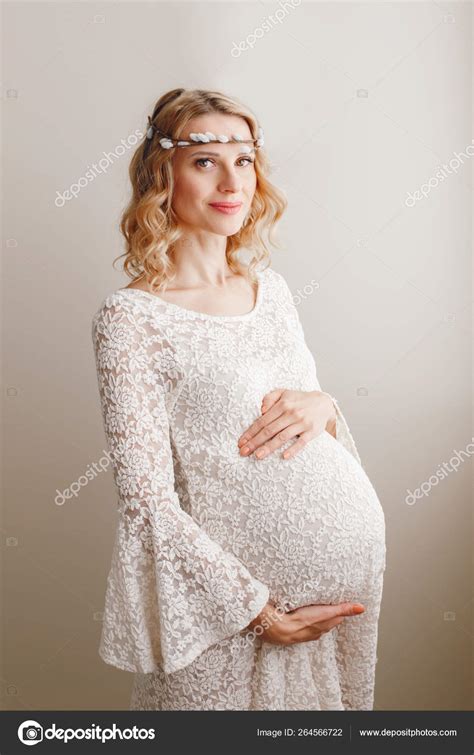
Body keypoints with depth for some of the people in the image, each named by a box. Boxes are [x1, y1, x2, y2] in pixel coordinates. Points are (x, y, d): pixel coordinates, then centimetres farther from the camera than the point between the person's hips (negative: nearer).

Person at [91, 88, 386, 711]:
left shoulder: (271, 288, 4)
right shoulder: (130, 318, -15)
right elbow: (148, 502, -16)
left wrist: (322, 405, -9)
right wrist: (259, 610, -14)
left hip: (352, 555, 6)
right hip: (237, 590, -6)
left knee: (334, 700, 23)